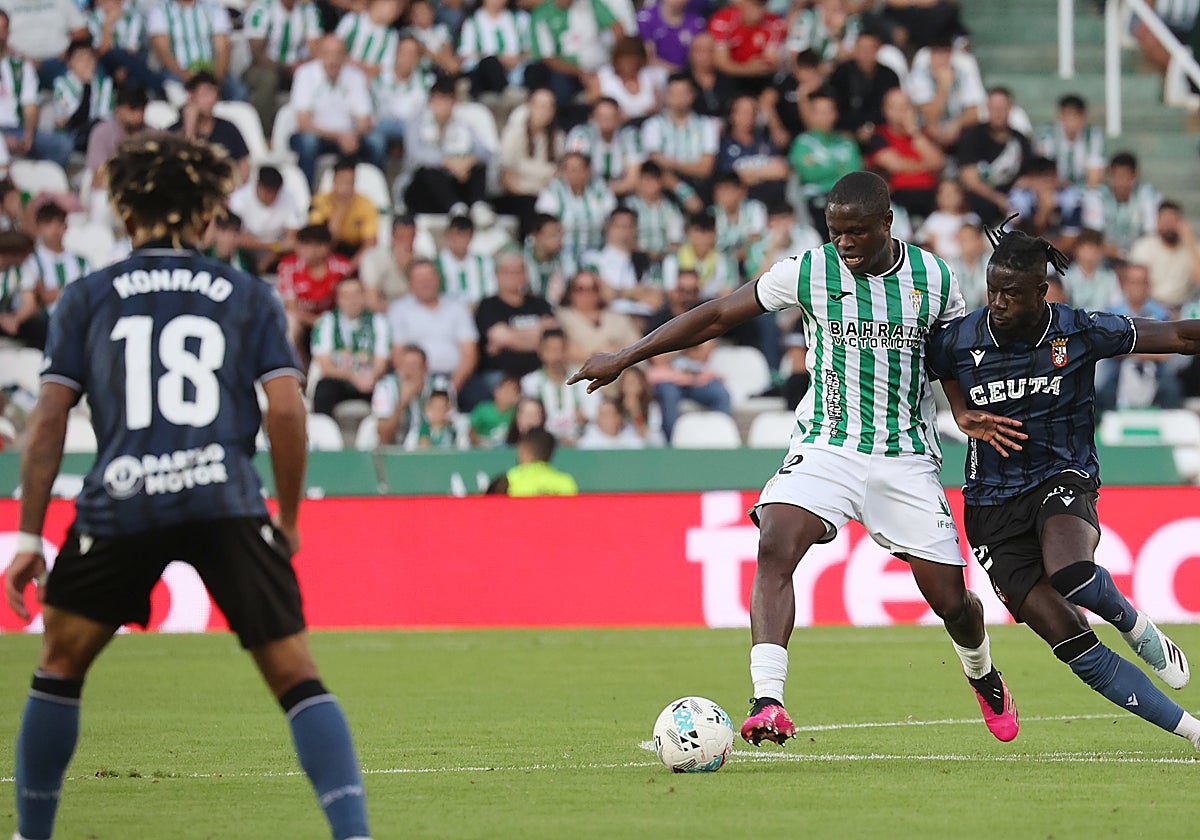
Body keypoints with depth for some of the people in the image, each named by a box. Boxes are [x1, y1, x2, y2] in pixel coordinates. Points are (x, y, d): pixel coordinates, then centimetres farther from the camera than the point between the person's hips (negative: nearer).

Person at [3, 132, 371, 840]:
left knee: (60, 665, 21)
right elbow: (286, 410, 4)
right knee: (298, 680, 0)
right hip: (228, 502, -1)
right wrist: (289, 520, 15)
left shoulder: (87, 298, 15)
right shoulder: (249, 296, 14)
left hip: (120, 503, 1)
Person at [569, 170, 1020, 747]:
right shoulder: (811, 272, -6)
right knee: (774, 549, -28)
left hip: (906, 458, 1)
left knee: (950, 600, 2)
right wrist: (626, 357, -2)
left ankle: (982, 673, 38)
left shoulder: (934, 279, -2)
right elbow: (717, 316, -1)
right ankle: (768, 703, -34)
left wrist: (974, 414, -4)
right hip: (824, 448, -1)